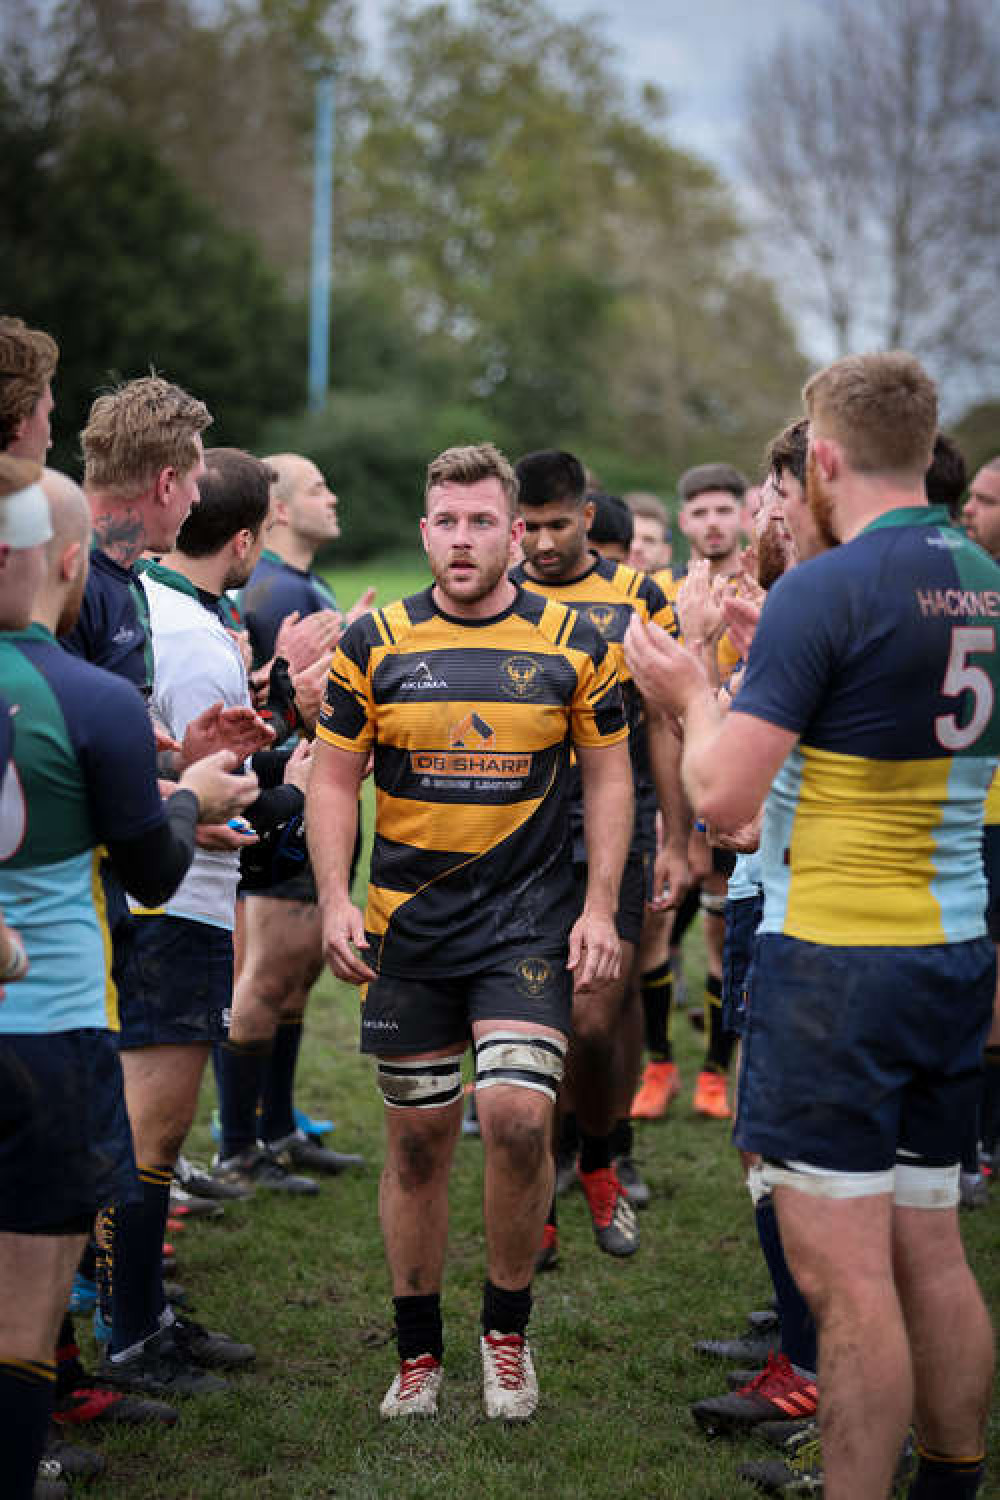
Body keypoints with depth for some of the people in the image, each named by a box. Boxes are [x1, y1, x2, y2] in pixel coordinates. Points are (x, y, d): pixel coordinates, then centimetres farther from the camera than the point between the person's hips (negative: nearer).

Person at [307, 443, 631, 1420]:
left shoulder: (571, 643, 1)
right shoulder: (374, 643, 2)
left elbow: (608, 777, 7)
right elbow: (334, 777, 6)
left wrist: (599, 908, -1)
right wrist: (334, 901, -6)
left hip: (529, 917, -1)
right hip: (407, 923, 1)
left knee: (517, 1117, -15)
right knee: (417, 1138, 6)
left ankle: (507, 1329, 8)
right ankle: (418, 1353, 21)